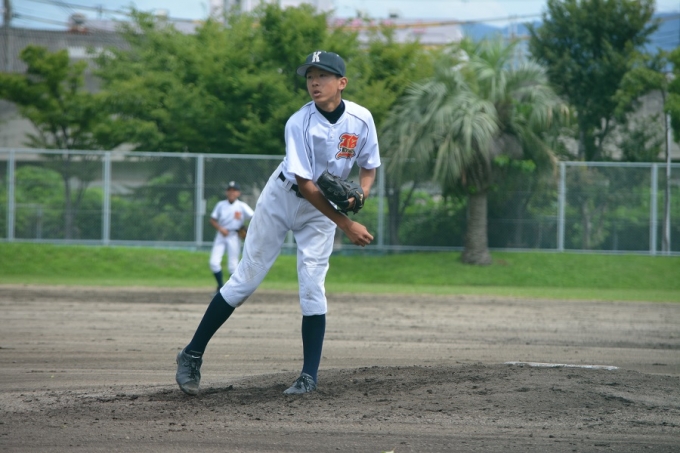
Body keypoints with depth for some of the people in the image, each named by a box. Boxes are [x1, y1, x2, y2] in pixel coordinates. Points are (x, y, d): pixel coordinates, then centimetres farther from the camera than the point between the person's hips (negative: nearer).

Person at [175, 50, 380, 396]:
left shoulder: (361, 120, -14)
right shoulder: (299, 123, -26)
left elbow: (369, 167, 1)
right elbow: (305, 185, -28)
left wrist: (360, 195, -22)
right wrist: (345, 224, -31)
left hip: (321, 210, 2)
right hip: (282, 200, -2)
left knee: (312, 287, -10)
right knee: (245, 280, -2)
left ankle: (309, 376, -4)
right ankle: (192, 355, 8)